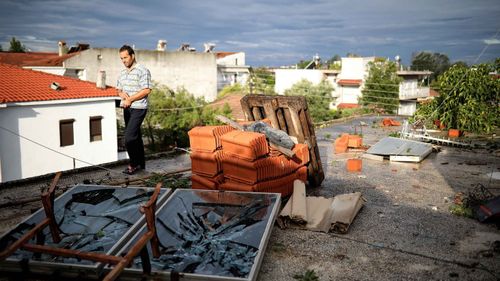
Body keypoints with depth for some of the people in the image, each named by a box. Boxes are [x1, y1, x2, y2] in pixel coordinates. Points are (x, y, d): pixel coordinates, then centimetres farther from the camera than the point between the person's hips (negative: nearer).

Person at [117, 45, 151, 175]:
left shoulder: (142, 71, -9)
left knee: (129, 137, -14)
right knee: (135, 136, 13)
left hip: (138, 108, -8)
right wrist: (122, 94, -3)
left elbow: (146, 90, -16)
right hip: (127, 109, 8)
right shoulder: (122, 73, 14)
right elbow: (119, 90, 21)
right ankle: (141, 163, 21)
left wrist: (130, 99, -16)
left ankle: (134, 164, 0)